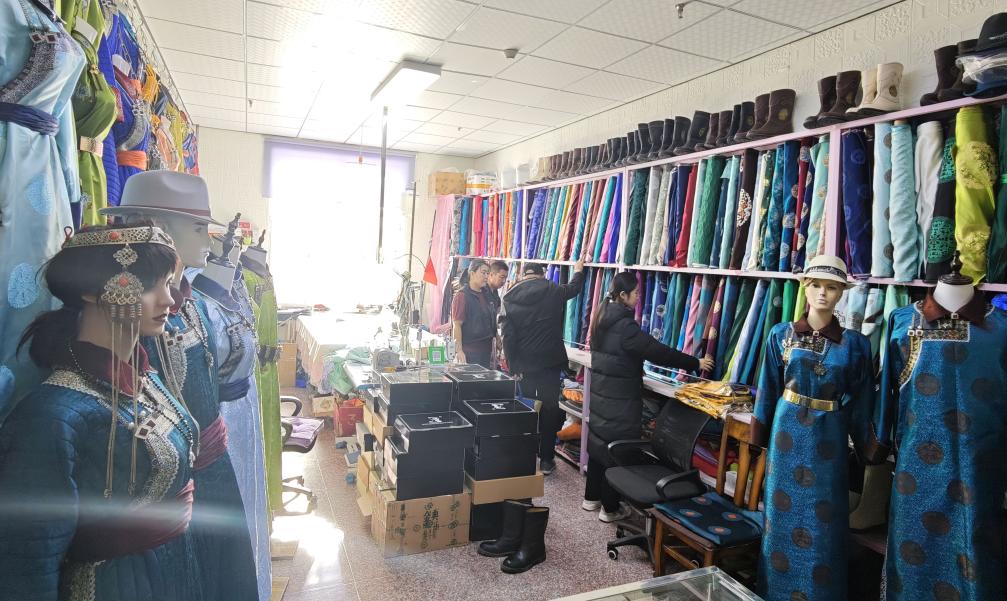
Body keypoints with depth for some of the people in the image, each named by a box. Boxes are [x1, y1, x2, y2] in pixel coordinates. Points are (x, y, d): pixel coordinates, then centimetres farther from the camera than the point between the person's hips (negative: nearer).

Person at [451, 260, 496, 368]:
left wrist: (493, 347, 19)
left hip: (486, 350, 7)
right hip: (469, 351, -7)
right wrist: (458, 351, -20)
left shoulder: (486, 295, 11)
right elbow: (457, 325, -15)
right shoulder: (462, 296, -12)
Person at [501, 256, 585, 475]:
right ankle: (546, 459, 11)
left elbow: (508, 336, -4)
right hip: (550, 362, -1)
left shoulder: (510, 297, -2)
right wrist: (579, 270, 41)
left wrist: (512, 366, 2)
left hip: (523, 363, 1)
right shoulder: (553, 291, -1)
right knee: (550, 408, 7)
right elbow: (574, 287, 21)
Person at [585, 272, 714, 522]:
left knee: (599, 443, 17)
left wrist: (634, 369, 22)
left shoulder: (603, 318, 6)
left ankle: (591, 497, 29)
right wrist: (695, 363, -11)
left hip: (601, 392, 9)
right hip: (620, 399, -9)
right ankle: (610, 508, 14)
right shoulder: (624, 325, -22)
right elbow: (658, 351, -20)